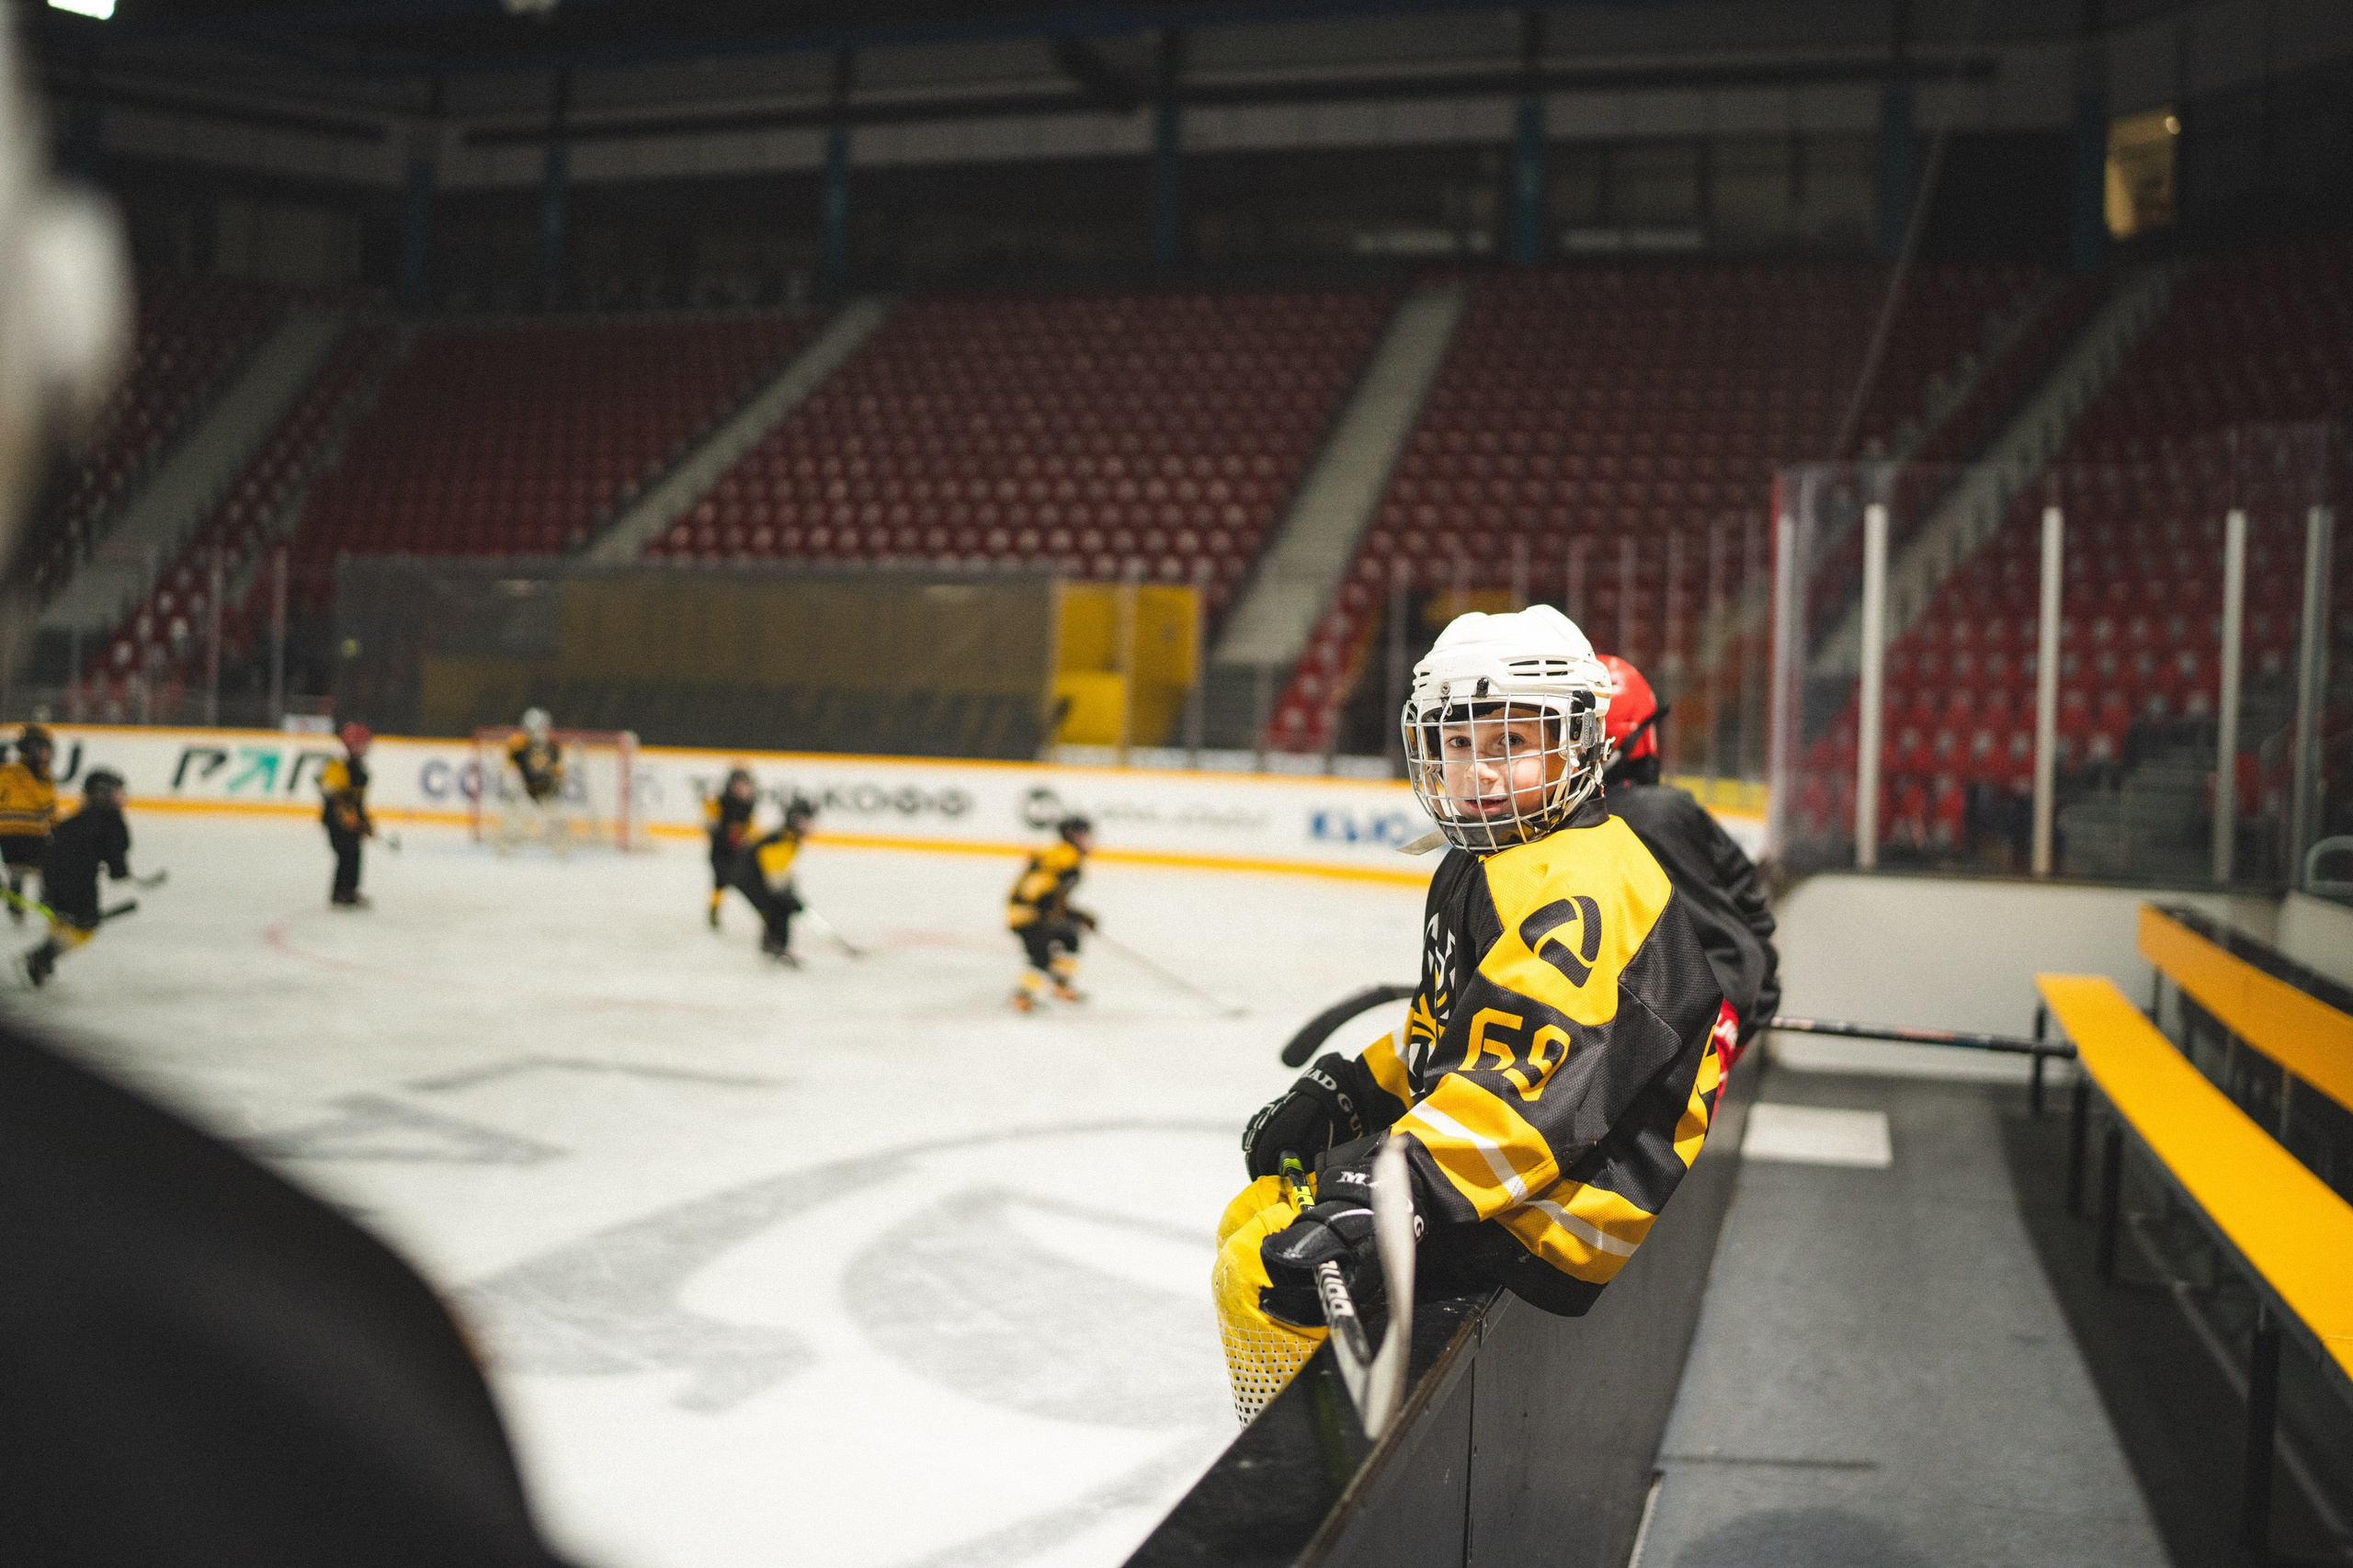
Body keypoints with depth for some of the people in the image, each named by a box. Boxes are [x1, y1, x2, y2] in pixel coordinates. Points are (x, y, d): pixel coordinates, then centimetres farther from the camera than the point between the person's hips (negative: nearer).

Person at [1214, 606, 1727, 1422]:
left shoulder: (1577, 889, -21)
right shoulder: (1483, 867, 14)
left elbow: (1530, 1078, -33)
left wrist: (1404, 1184, -41)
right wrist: (1344, 1091, 13)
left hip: (1565, 1213, -11)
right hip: (1493, 1161, 11)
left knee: (1275, 1270, -21)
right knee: (1254, 1221, 17)